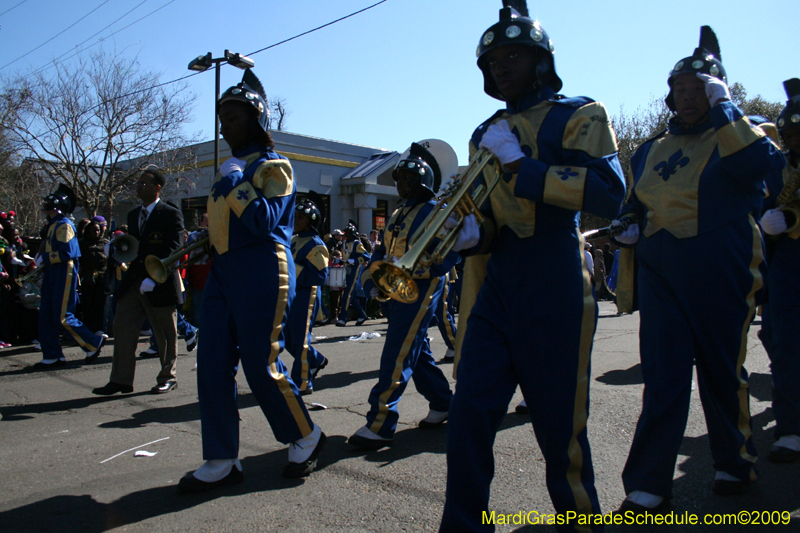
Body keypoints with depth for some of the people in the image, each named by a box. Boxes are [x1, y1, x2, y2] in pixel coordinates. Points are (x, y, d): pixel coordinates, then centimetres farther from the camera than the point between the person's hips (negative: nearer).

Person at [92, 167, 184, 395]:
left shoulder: (171, 214, -8)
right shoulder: (133, 215, 16)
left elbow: (173, 251, -15)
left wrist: (153, 278, -22)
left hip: (161, 284, -7)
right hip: (133, 282, 7)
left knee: (165, 334, 5)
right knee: (122, 327, 1)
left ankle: (168, 377, 20)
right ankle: (121, 380, 7)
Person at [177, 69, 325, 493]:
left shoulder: (272, 166, -4)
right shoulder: (230, 168, 21)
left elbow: (263, 221, -17)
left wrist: (234, 184, -17)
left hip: (261, 271, -8)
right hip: (223, 269, 8)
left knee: (261, 363, -5)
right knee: (213, 363, 2)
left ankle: (306, 437, 17)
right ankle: (221, 461, 10)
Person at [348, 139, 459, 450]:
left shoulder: (434, 211, -7)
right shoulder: (397, 216, 19)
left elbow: (450, 252, -18)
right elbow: (381, 253, 18)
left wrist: (415, 270, -26)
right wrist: (373, 282, 2)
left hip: (420, 291, -9)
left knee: (397, 357, -13)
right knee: (418, 353, 16)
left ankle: (380, 426, -11)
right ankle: (442, 405, 31)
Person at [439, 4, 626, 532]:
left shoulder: (578, 115, 0)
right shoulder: (486, 135, 19)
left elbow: (610, 194, -15)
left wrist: (520, 164, -17)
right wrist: (473, 232, 1)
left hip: (555, 290, -5)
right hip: (497, 288, 6)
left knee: (561, 428, 4)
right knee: (470, 413, -2)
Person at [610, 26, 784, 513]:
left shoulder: (741, 132, 3)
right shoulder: (653, 150, 17)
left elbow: (756, 163, -21)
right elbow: (635, 202, 29)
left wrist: (722, 105, -15)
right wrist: (628, 227, 9)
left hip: (721, 271, -3)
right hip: (660, 271, 4)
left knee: (723, 370, 7)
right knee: (662, 376, 0)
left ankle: (736, 463, 30)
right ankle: (649, 488, 2)